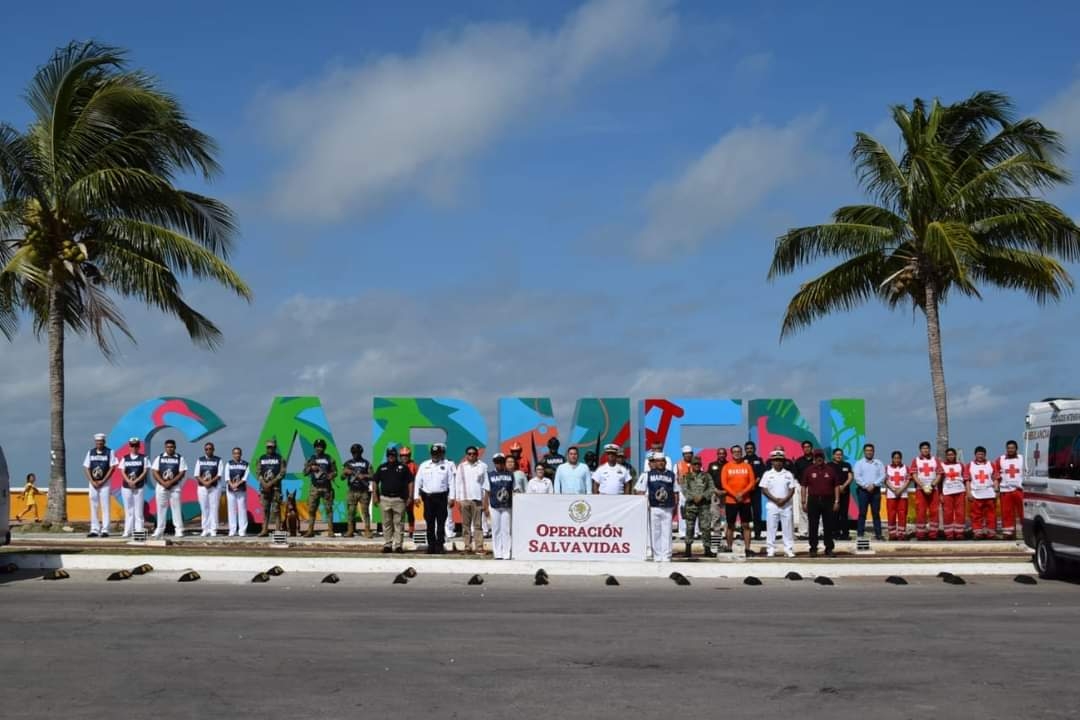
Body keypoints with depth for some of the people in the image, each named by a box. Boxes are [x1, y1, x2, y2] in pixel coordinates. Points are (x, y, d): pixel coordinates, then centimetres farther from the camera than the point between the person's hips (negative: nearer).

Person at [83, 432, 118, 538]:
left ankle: (105, 530, -3)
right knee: (93, 506, 4)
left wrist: (102, 481, -11)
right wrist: (92, 481, -6)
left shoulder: (109, 452, 0)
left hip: (105, 483, -3)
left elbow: (112, 467, -4)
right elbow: (86, 468, 6)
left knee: (105, 506, -5)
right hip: (93, 483, 3)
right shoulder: (90, 452, 8)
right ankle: (94, 529, 8)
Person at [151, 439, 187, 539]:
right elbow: (155, 472, 0)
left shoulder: (180, 458, 2)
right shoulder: (159, 458, 6)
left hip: (175, 487, -2)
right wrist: (163, 483, -13)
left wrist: (171, 482, -14)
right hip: (161, 486, 2)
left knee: (176, 508, -3)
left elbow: (182, 473, -4)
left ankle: (178, 530, -2)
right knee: (161, 508, 4)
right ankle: (159, 530, 10)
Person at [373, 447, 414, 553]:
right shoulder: (382, 467, 10)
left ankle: (398, 545, 1)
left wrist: (410, 496, -3)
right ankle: (387, 545, 11)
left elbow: (410, 482, 4)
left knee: (399, 524, -1)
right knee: (387, 524, 6)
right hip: (385, 498, 2)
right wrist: (374, 495, 5)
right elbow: (375, 481, 14)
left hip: (399, 498, -2)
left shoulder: (403, 467, 4)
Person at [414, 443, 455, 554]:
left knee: (441, 523, -2)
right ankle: (431, 546, 9)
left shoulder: (447, 465, 4)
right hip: (428, 497, 2)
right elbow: (418, 481, 10)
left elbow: (451, 482, 2)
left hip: (441, 497, -2)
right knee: (429, 523, 4)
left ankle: (440, 545, 2)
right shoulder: (424, 465, 10)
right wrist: (416, 496, 4)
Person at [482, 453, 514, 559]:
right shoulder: (490, 475, 4)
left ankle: (506, 555, 0)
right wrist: (486, 507, -1)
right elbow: (487, 492, 4)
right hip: (494, 507, 0)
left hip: (507, 507, 0)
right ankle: (498, 554, 6)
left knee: (506, 530, -1)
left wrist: (514, 506, 2)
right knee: (496, 530, 2)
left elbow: (513, 491, 7)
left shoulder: (510, 475, 6)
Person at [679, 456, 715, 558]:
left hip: (704, 504, 0)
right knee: (689, 527, 1)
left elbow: (711, 489, 2)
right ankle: (688, 549, 7)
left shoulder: (707, 476, 12)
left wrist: (702, 496, -12)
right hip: (691, 504, 0)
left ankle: (707, 550, 0)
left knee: (706, 527, -3)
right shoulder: (686, 477, 10)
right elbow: (684, 489, -1)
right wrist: (693, 497, -14)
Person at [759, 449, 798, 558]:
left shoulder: (788, 474, 6)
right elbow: (764, 490, -2)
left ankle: (789, 549, 3)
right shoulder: (767, 474, 4)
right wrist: (775, 499, -12)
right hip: (772, 505, -1)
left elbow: (792, 490, 2)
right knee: (771, 528, -1)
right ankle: (770, 550, 3)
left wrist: (785, 499, -13)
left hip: (786, 505, 1)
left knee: (788, 528, 0)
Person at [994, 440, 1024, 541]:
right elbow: (997, 476, 7)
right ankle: (1008, 533, 7)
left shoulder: (1023, 459, 5)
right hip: (1005, 490, 1)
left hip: (1020, 489, -1)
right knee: (1007, 513, 3)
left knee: (1023, 512, -3)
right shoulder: (1000, 460, 8)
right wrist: (997, 490, 1)